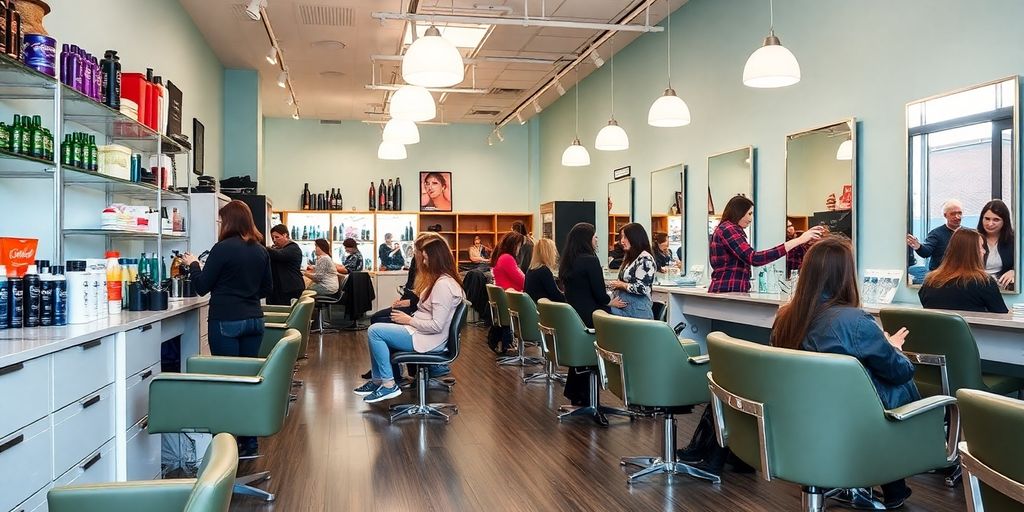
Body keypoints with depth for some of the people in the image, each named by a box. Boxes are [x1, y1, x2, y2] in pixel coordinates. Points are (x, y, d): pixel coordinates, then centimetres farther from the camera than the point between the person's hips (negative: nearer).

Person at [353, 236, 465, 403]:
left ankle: (389, 385, -6)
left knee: (374, 331, -13)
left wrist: (409, 320, -14)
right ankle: (377, 381, 15)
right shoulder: (443, 279, 10)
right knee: (378, 328, 13)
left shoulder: (444, 284, -23)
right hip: (421, 331, 11)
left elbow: (437, 326, -26)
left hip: (428, 339, -11)